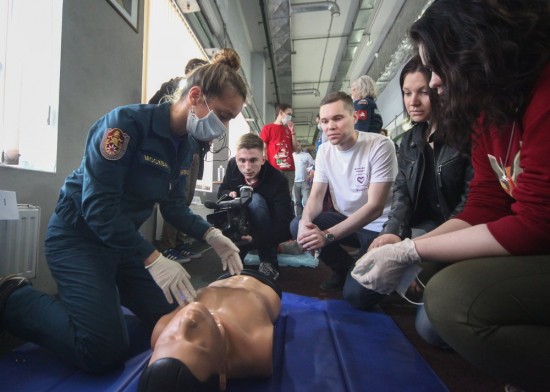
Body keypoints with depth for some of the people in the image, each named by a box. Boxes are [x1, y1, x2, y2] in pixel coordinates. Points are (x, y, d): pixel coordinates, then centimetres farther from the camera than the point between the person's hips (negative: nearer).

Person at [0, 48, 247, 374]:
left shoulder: (187, 145, 0)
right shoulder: (127, 123, -24)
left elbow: (174, 205, 5)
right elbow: (98, 206, -29)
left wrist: (211, 235, -9)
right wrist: (153, 259, -32)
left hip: (126, 240, 8)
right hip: (79, 237, -7)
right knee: (105, 351, -12)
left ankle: (99, 292, 26)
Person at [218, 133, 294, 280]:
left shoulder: (278, 181, -30)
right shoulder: (232, 165, -15)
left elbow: (284, 227, -34)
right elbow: (222, 190, 2)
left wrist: (255, 239, -50)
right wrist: (228, 195, -23)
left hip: (269, 232, -3)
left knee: (255, 200, -34)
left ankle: (269, 263, -23)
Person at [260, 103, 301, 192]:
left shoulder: (288, 129, 21)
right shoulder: (267, 128, 6)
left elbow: (295, 149, 16)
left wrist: (292, 131, 8)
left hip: (289, 169, 5)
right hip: (274, 170, -4)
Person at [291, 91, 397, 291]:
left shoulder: (380, 146, -20)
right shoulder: (324, 151, -3)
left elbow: (375, 207, -25)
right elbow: (316, 197, -3)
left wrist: (328, 236, -32)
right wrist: (305, 222, -27)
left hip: (378, 228, -5)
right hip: (346, 220, 6)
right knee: (297, 226, -15)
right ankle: (345, 268, 8)